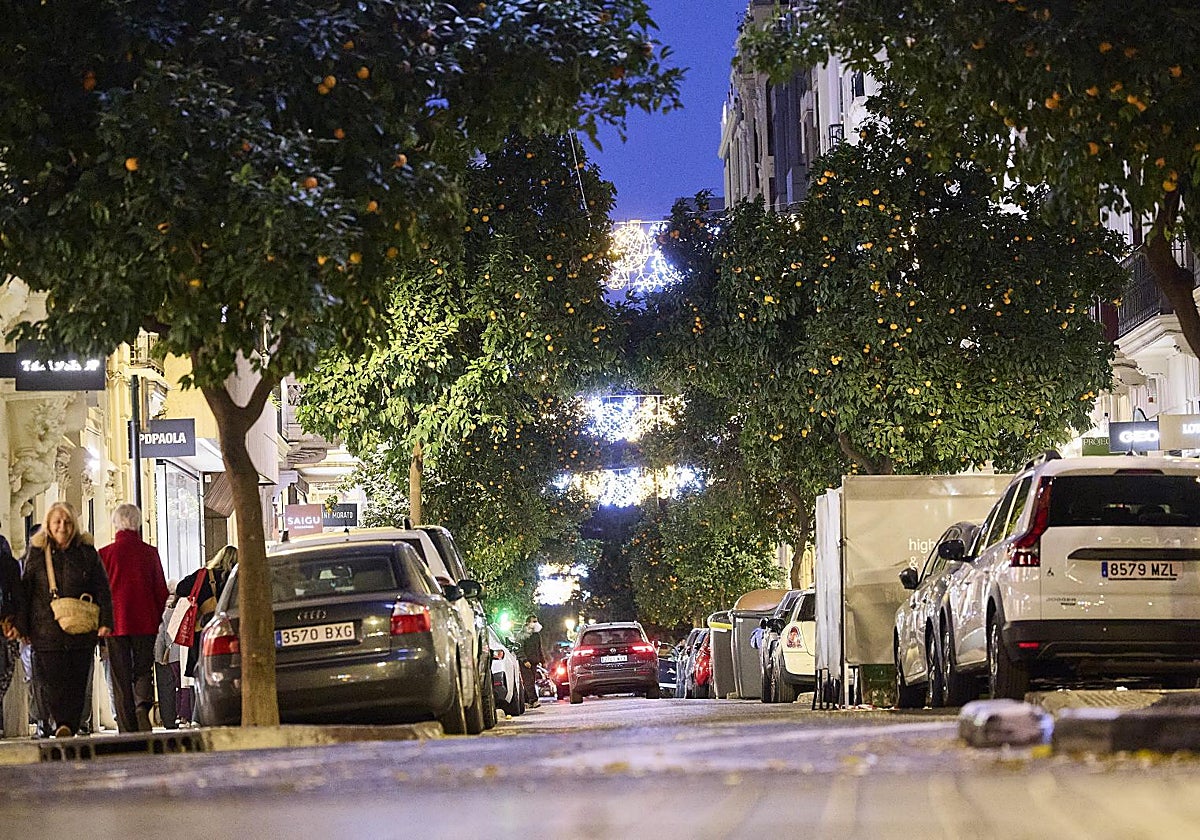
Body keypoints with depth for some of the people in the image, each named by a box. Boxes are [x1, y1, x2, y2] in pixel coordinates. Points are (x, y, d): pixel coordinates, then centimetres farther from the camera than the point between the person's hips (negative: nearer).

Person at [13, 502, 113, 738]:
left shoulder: (87, 552, 8)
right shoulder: (36, 553, 7)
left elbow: (102, 589, 7)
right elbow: (24, 590, 7)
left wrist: (105, 621, -3)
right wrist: (22, 627, 1)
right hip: (46, 629, -1)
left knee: (77, 682, 1)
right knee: (50, 680, -13)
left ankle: (68, 729, 7)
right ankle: (61, 724, -16)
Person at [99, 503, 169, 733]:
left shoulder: (105, 554, -4)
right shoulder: (150, 553, 0)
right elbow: (162, 591, 4)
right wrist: (156, 619, 14)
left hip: (116, 623, -1)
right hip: (146, 624, 1)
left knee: (121, 678, 4)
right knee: (143, 669, 11)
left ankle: (128, 731, 0)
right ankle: (143, 705, -19)